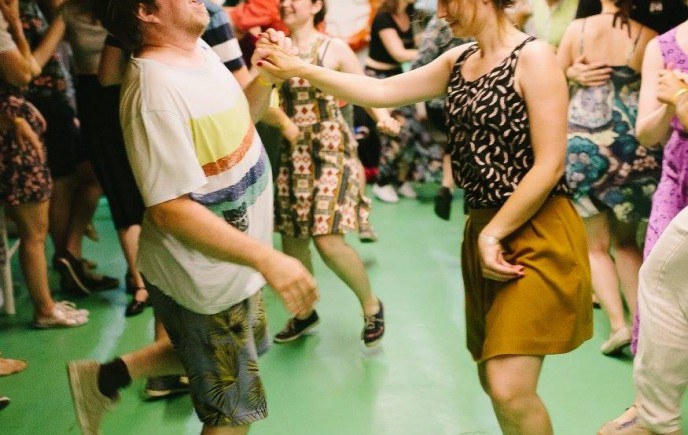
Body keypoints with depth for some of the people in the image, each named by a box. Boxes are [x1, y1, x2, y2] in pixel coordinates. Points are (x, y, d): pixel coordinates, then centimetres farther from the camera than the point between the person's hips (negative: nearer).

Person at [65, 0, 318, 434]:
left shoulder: (200, 50, 0)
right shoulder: (156, 89, -28)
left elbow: (241, 118, 15)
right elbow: (169, 209, -30)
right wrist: (266, 258, -33)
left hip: (226, 267, 9)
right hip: (204, 278, -9)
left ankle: (108, 377, 34)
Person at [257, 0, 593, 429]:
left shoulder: (533, 57, -12)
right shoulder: (459, 60, 11)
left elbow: (550, 165, -17)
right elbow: (382, 92, 11)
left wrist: (492, 233, -14)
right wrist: (300, 68, 7)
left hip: (536, 233, -8)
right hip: (486, 230, 8)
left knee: (509, 390, -12)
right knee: (494, 382, 15)